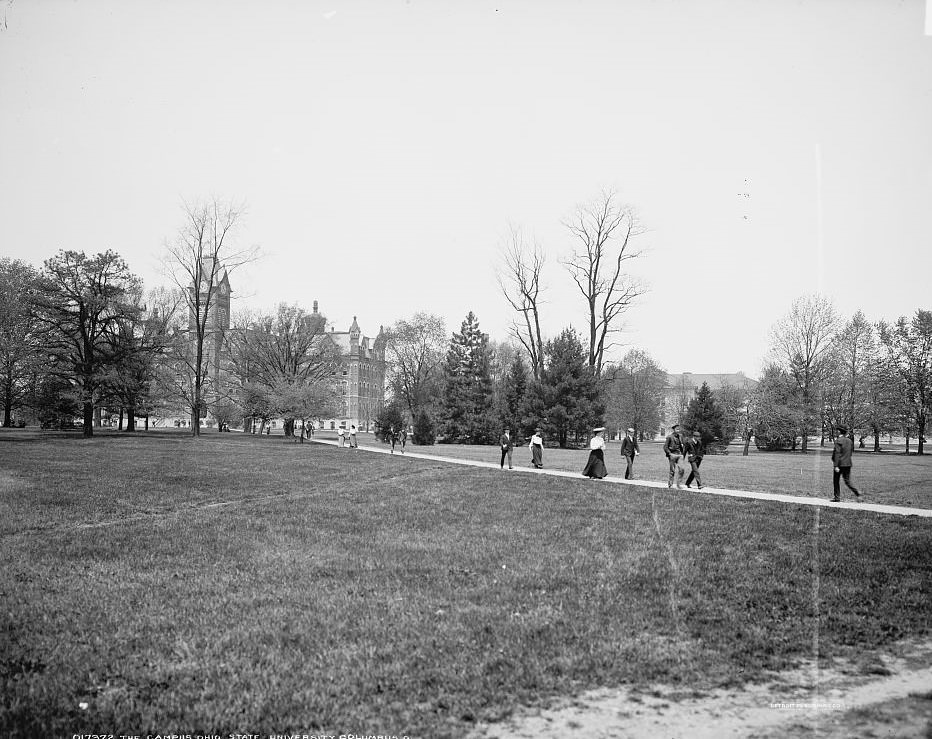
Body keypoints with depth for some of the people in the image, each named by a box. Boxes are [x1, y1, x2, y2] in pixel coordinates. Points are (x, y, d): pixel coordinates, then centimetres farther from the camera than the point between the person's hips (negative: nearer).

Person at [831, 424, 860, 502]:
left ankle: (837, 498, 8)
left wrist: (836, 466, -19)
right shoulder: (849, 441, 9)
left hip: (840, 463, -6)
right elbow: (851, 451, 15)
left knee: (835, 481, 6)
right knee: (847, 481, 11)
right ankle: (857, 493, -8)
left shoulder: (838, 440, -13)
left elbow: (837, 453, -17)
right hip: (848, 464, 7)